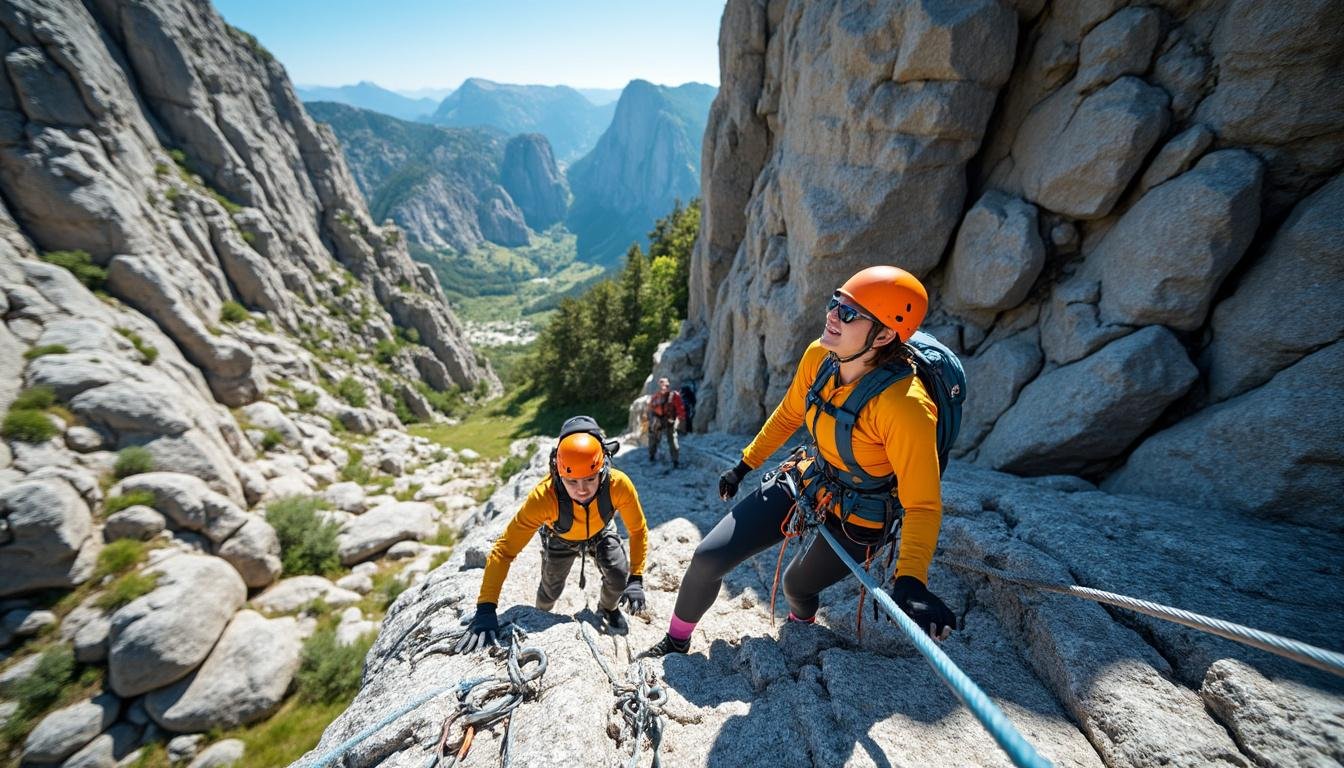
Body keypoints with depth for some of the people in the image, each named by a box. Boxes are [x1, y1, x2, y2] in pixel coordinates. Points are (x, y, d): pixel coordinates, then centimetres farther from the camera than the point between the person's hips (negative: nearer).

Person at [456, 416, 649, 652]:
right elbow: (504, 549, -36)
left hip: (601, 532, 1)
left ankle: (608, 609, 24)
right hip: (560, 539, 0)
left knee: (619, 577, -13)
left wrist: (636, 578, -27)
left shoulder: (618, 484, -41)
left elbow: (638, 529, -23)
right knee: (551, 590, 13)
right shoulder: (543, 496, -44)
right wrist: (486, 608, -41)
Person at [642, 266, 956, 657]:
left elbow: (923, 504, -28)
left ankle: (802, 621, 64)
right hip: (807, 481, 5)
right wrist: (745, 464, 10)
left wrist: (911, 582, -43)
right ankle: (676, 642, 28)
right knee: (708, 558, -1)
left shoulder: (904, 404, -33)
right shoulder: (819, 355, -15)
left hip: (856, 519, -4)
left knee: (796, 584, 22)